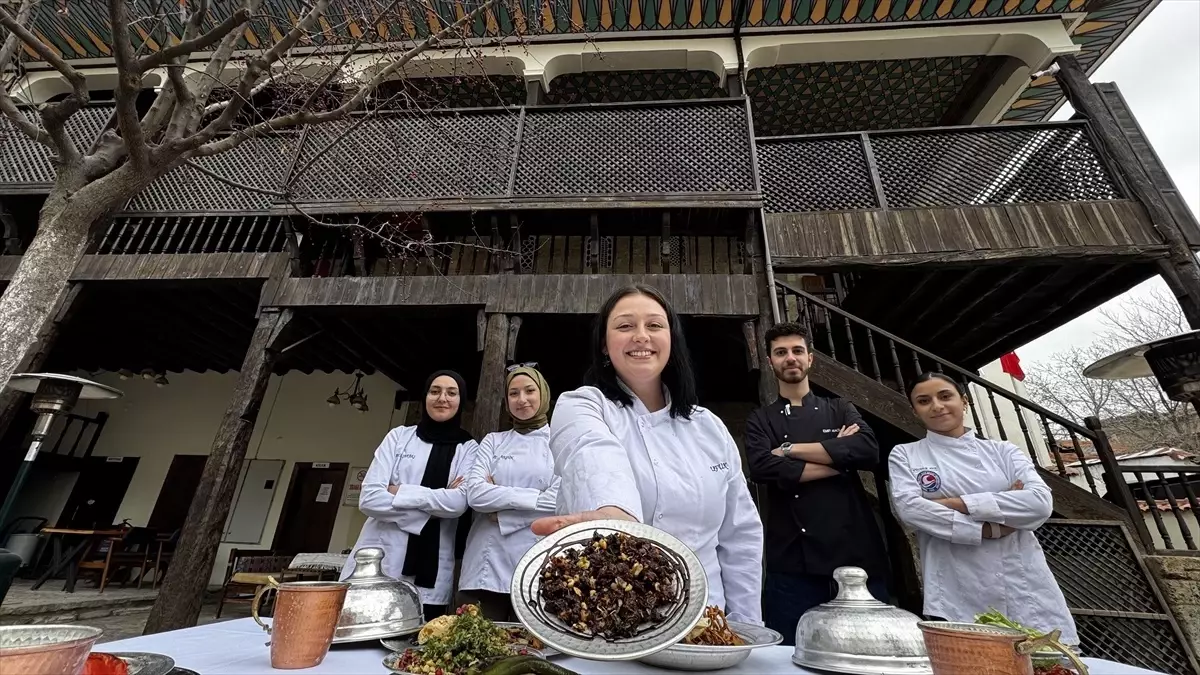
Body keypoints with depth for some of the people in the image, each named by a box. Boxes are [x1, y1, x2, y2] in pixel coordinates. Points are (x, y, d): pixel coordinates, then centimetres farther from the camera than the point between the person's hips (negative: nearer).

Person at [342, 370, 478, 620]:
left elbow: (459, 502, -12)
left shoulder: (468, 448, 3)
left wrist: (397, 492, -9)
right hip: (377, 563, 1)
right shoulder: (399, 436, 6)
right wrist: (432, 509, -10)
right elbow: (369, 498, -4)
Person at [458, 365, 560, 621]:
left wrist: (498, 502, -7)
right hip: (487, 564, 2)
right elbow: (475, 494, -3)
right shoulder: (493, 441, 11)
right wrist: (534, 496, -10)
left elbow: (558, 502, -8)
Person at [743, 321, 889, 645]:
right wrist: (839, 457, -8)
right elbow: (764, 469, -14)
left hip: (856, 553, 2)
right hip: (793, 562, -2)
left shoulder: (841, 410, 12)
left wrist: (790, 449, -10)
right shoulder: (760, 421, 6)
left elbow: (868, 451, -9)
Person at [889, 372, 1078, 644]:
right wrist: (989, 529, -14)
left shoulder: (1002, 450, 9)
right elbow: (909, 507, -11)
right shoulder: (905, 455, 4)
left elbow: (1041, 502, -7)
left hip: (1025, 586, 3)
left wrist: (958, 504, -14)